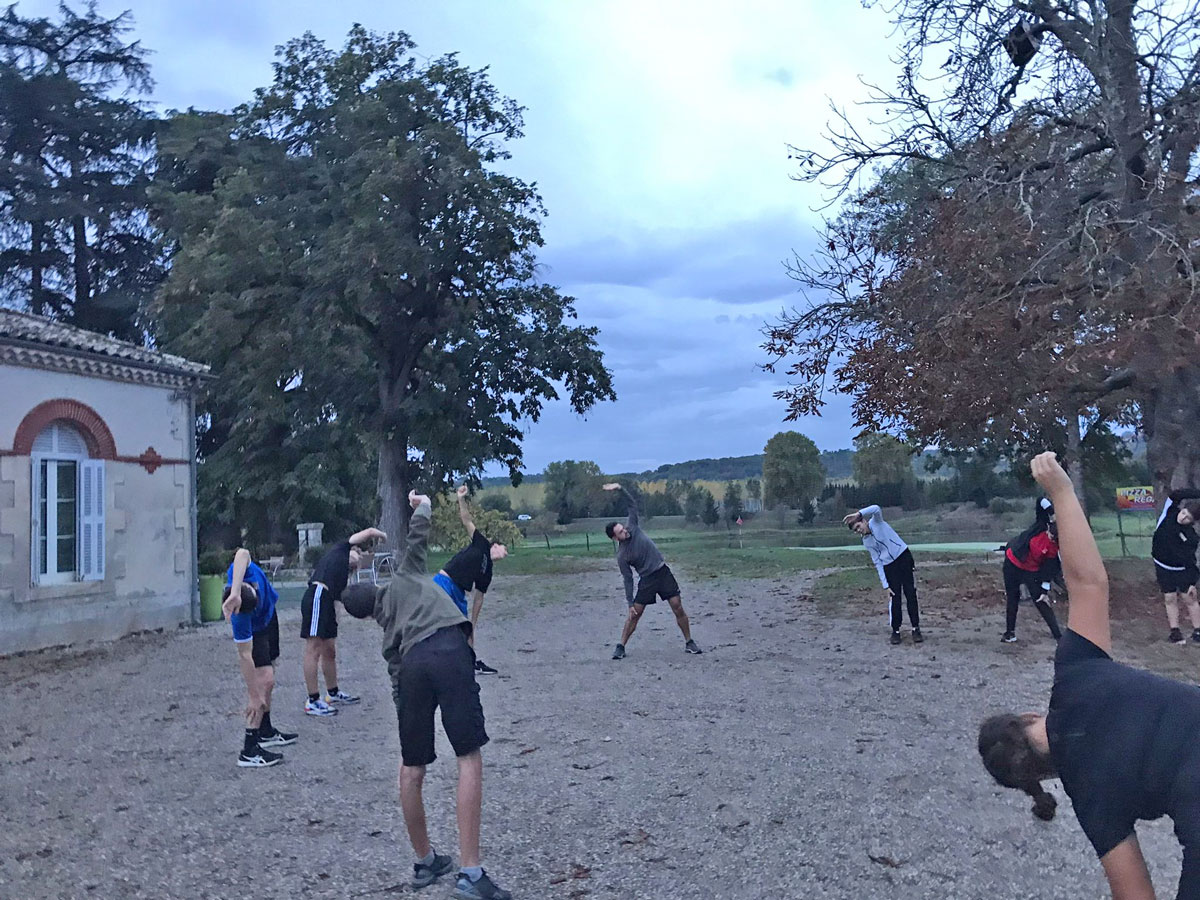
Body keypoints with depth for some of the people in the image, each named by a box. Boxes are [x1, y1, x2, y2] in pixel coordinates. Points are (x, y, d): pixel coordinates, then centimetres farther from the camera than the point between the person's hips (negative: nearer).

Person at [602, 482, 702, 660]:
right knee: (635, 614, -3)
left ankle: (689, 642, 8)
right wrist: (630, 603, -9)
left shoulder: (632, 527, -5)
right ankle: (621, 647, 10)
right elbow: (628, 580, -7)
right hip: (647, 579, -2)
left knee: (678, 607, -3)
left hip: (663, 572, 2)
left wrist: (620, 489, -16)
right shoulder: (622, 556, -11)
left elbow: (633, 504, -2)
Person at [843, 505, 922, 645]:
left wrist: (858, 514, -46)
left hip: (904, 557, -3)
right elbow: (878, 563, 4)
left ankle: (916, 629, 4)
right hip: (889, 566, 3)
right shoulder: (866, 542, 4)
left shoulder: (876, 522, -7)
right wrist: (885, 585, -3)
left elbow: (876, 509, -31)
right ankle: (896, 631, 8)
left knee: (911, 594, -3)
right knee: (894, 598, -1)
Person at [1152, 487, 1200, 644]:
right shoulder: (1170, 512, -10)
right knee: (1170, 599, 6)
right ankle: (1175, 631, 8)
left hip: (1181, 570, -3)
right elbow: (1176, 495, -20)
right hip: (1163, 568, 4)